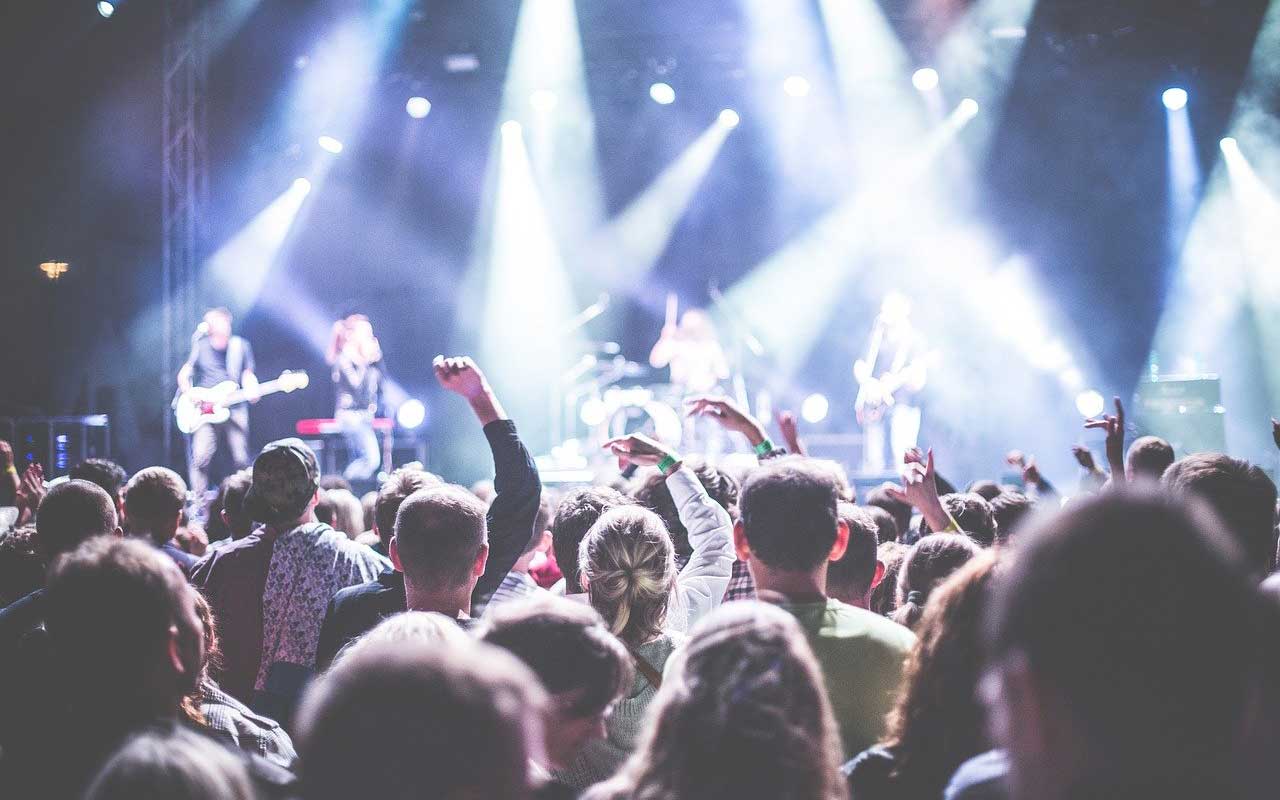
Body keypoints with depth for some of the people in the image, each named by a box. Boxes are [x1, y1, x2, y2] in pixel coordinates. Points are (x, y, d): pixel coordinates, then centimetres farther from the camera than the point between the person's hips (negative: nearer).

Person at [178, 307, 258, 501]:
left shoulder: (240, 347, 5)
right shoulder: (200, 346, 4)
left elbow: (248, 375, 9)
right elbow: (184, 375, 9)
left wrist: (251, 389, -12)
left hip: (235, 410, 1)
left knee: (241, 460, 1)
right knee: (201, 458, -15)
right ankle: (198, 501, -9)